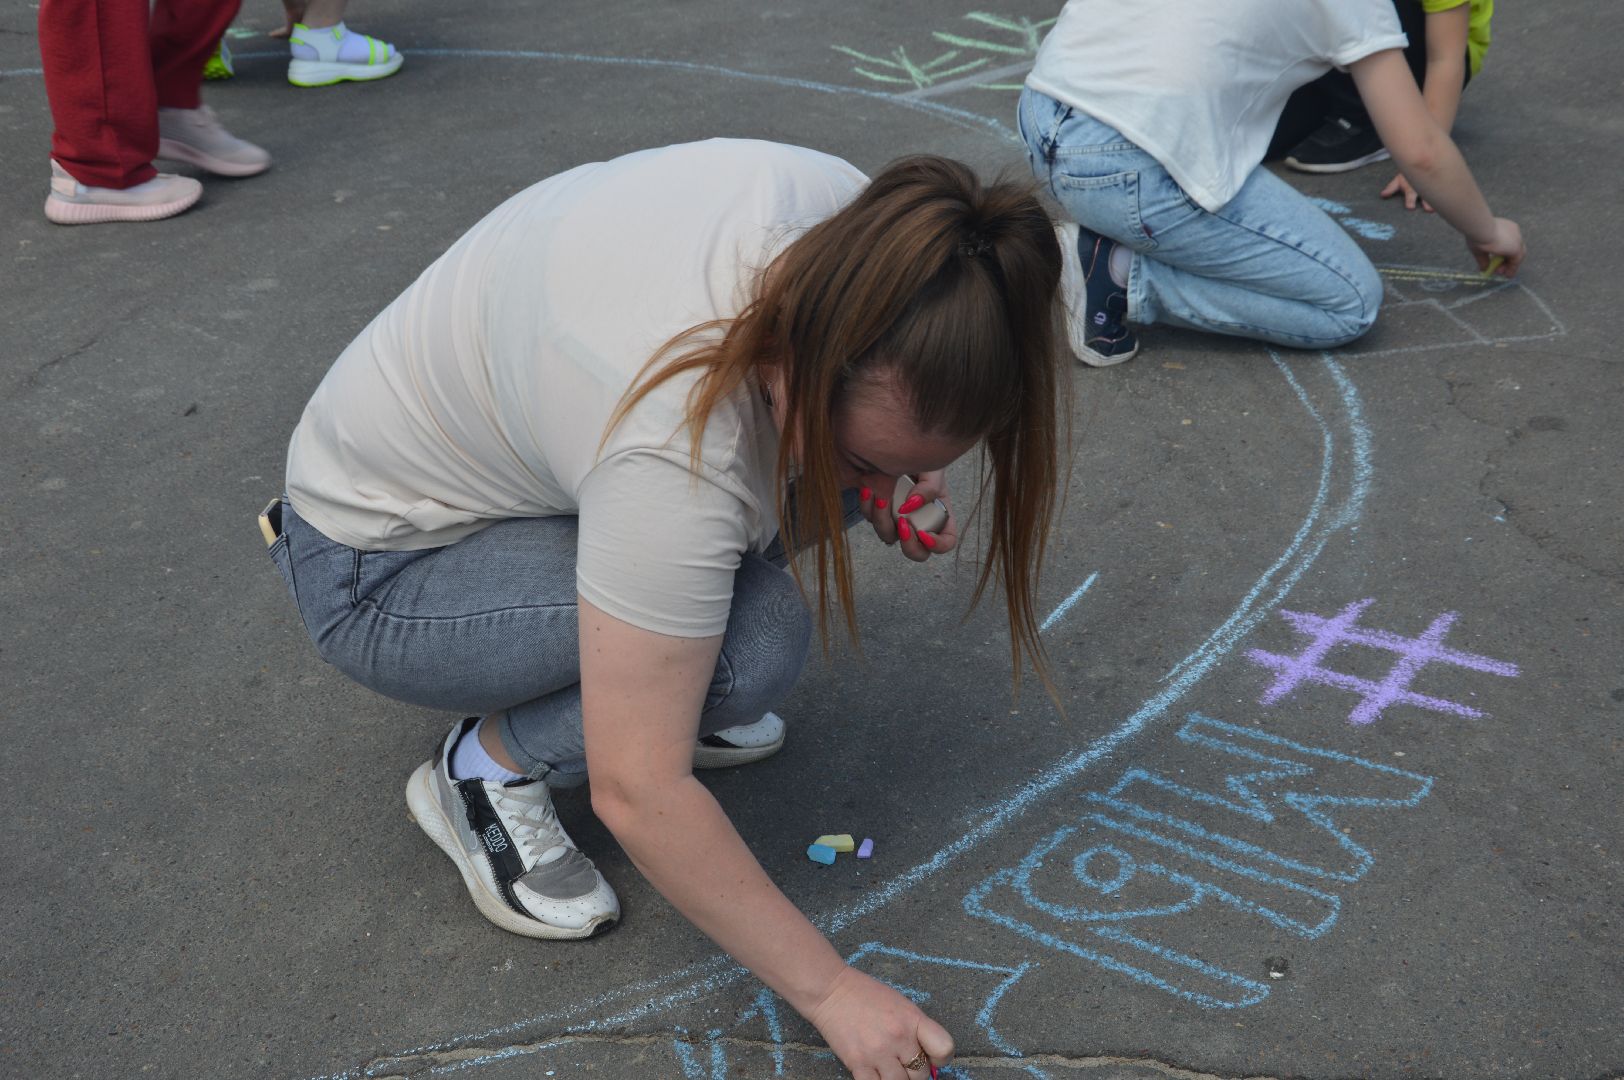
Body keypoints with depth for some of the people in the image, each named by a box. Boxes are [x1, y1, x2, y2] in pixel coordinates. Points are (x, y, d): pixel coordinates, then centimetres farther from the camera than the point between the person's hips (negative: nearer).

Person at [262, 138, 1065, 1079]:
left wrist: (894, 485, -10)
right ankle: (490, 768, -4)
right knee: (756, 641, -28)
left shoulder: (856, 222, -20)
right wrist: (829, 989, -26)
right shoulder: (679, 443, -40)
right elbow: (638, 795, -34)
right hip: (381, 561, -8)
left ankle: (643, 679, 7)